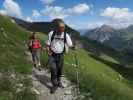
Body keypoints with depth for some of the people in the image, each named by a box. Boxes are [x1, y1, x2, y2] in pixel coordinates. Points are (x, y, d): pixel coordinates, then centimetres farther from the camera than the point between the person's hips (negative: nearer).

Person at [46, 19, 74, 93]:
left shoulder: (66, 35, -9)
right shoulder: (51, 33, -10)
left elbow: (70, 45, -8)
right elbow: (48, 44, -1)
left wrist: (74, 46, -29)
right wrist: (48, 50, -18)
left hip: (60, 55, 2)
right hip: (52, 55, -1)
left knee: (59, 70, 15)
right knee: (53, 70, -8)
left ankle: (59, 81, 38)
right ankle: (55, 85, 8)